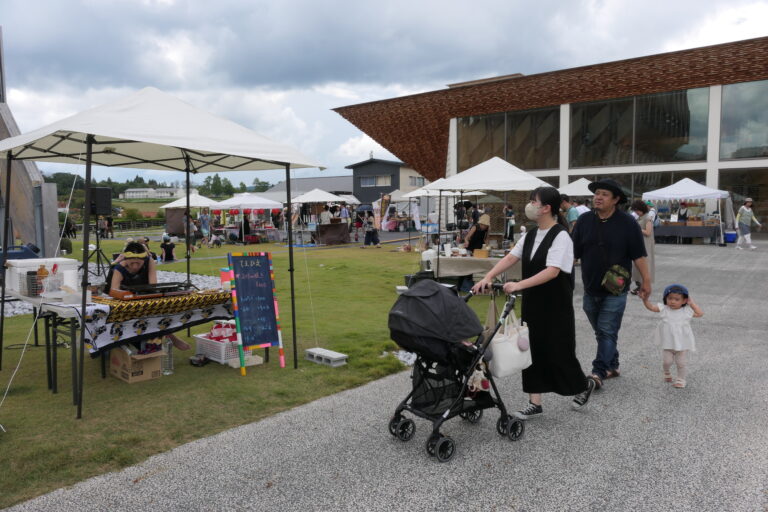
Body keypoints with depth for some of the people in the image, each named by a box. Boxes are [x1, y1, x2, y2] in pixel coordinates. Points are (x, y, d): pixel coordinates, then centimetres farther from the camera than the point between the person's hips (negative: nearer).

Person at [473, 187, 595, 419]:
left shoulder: (560, 236, -16)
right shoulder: (530, 235, 8)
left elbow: (552, 271, -26)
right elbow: (510, 257, 0)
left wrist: (519, 285, -34)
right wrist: (488, 277, -14)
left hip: (555, 305, -7)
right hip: (532, 302, 7)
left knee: (557, 350, 5)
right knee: (532, 349, 8)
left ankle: (584, 385, 34)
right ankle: (535, 403, 17)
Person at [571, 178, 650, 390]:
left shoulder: (627, 223, -4)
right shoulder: (584, 220, 3)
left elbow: (638, 255, -2)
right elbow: (573, 252, 3)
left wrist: (645, 280, -2)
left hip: (615, 290, -4)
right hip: (591, 289, 4)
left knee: (607, 331, -6)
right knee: (601, 331, 15)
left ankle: (599, 373, -5)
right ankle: (612, 365, 31)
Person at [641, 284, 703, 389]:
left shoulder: (686, 311, -5)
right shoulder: (664, 308, -7)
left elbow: (700, 314, -2)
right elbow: (650, 307, -13)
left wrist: (692, 303, -5)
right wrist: (645, 299, -30)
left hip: (682, 344, 0)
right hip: (667, 343, 0)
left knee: (680, 363, 9)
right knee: (666, 361, 5)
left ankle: (680, 380, 28)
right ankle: (666, 373, 36)